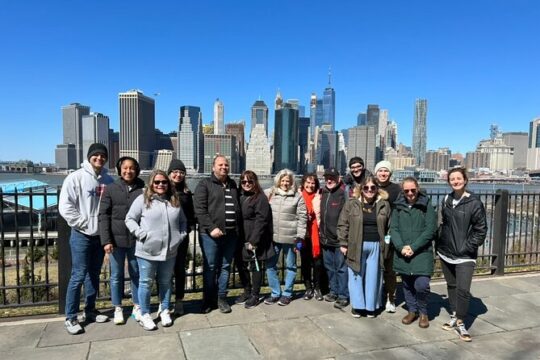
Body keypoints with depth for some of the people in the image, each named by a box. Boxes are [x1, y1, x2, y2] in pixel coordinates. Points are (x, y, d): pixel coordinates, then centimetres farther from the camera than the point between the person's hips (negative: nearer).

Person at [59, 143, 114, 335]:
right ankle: (70, 317, 11)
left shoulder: (108, 180, 4)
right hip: (82, 235, -5)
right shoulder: (76, 177, -9)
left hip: (101, 235, 5)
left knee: (94, 275, 14)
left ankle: (90, 311, 28)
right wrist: (84, 224, -13)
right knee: (78, 276, -2)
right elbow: (65, 207, -13)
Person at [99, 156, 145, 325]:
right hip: (116, 240, 0)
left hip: (137, 240, 1)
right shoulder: (111, 189, -2)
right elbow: (103, 215, -4)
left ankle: (137, 306, 28)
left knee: (136, 274, 13)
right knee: (116, 276, 11)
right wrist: (106, 240, -11)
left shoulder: (143, 189, -1)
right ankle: (117, 308, 26)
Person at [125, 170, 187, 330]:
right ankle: (145, 315, 20)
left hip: (169, 251, 4)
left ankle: (165, 311, 29)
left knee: (166, 282, 15)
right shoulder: (143, 199, -5)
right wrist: (141, 234, -15)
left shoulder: (174, 201, 10)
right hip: (147, 251, -4)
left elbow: (183, 221, 19)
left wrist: (181, 235, 6)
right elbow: (130, 219, -5)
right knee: (146, 282, 6)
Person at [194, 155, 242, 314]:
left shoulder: (233, 185, 16)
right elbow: (199, 209, -11)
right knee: (210, 267, 3)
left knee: (225, 267, 11)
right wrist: (211, 228, -18)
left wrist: (238, 228, 11)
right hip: (211, 234, -5)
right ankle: (208, 300, 17)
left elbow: (238, 208, 21)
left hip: (231, 234, 5)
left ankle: (221, 298, 22)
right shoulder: (205, 184, -2)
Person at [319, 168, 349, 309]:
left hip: (339, 239, -7)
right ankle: (333, 291, 31)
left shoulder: (343, 194, -13)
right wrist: (321, 232, 13)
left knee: (341, 268, 3)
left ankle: (343, 296, 13)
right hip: (326, 238, 7)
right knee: (329, 267, 17)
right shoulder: (323, 193, 10)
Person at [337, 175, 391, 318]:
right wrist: (343, 243, -4)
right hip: (356, 246, -1)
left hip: (375, 246, 2)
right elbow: (343, 225, -1)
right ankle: (357, 306, 17)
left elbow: (389, 227, 8)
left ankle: (370, 306, 21)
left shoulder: (384, 205, 4)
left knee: (373, 277, 9)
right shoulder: (351, 204, -2)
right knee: (356, 276, 6)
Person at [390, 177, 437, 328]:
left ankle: (423, 312, 15)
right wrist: (401, 247, -13)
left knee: (421, 285, -10)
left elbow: (430, 230, -8)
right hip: (402, 253, 3)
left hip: (422, 253, -3)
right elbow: (393, 229, 3)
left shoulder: (427, 206, -2)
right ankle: (412, 310, 32)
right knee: (407, 284, 12)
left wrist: (413, 247, -14)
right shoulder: (398, 206, 7)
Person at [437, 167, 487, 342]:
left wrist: (467, 247, -14)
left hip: (465, 255, -5)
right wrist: (439, 244, 8)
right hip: (446, 252, 5)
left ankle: (460, 322, 6)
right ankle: (454, 316, 30)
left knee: (463, 289, -9)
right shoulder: (446, 200, 6)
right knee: (451, 286, 15)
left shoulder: (474, 203, -11)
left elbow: (481, 230, -9)